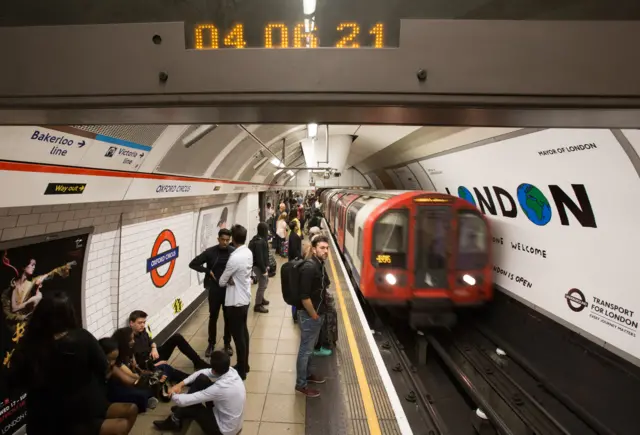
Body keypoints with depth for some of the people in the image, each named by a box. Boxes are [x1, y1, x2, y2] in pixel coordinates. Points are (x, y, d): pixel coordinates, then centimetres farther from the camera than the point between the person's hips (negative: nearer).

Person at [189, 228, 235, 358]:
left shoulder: (234, 252, -6)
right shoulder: (210, 252, -7)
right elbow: (193, 264, -3)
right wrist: (208, 271, -10)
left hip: (229, 290, 0)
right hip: (214, 289, 0)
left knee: (228, 318, 11)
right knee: (213, 317, 11)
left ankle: (227, 343, 28)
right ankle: (211, 344, 27)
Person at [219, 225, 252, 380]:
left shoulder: (235, 258, -25)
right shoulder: (248, 253, 1)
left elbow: (222, 281, -13)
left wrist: (229, 280, 7)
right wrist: (234, 280, -3)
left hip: (235, 301, -9)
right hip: (245, 298, 9)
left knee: (238, 335, 3)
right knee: (243, 331, 19)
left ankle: (241, 370, 16)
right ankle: (244, 365, 33)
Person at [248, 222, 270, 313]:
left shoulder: (261, 239, 7)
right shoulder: (259, 242, -25)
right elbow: (259, 257, -26)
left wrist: (266, 265, 17)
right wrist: (264, 270, -22)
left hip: (262, 265, 11)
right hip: (259, 266, -11)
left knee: (265, 281, 25)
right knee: (262, 285, -1)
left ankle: (261, 299, 42)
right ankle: (257, 305, 11)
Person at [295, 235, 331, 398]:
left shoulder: (320, 264, 4)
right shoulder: (309, 267, -25)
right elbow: (304, 297, -27)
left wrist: (319, 313, 13)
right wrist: (314, 315, -16)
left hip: (318, 313, 9)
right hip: (309, 315, -9)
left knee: (310, 347, 23)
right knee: (306, 350, 5)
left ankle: (307, 374, 40)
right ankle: (301, 384, 20)